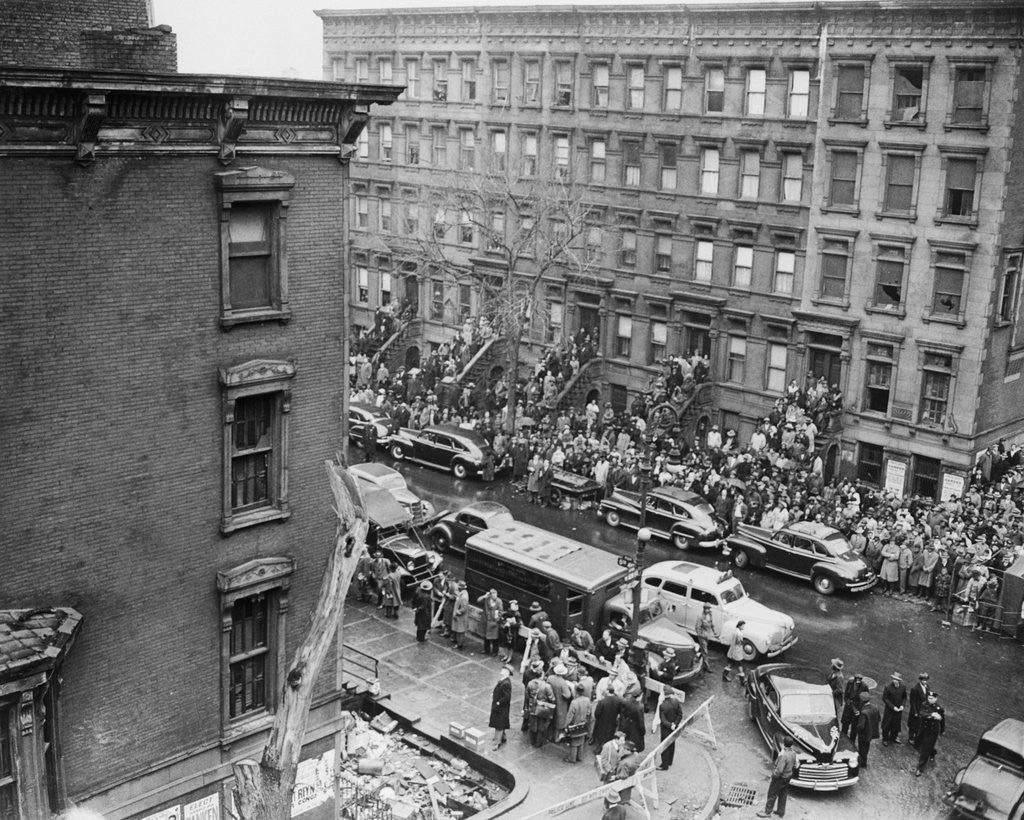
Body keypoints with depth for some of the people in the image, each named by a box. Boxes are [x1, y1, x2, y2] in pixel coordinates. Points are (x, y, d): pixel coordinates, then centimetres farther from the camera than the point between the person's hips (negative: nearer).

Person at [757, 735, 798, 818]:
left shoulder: (783, 756, -34)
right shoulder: (793, 753, -8)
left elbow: (779, 771, -31)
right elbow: (794, 766, 6)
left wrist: (773, 775, -15)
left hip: (780, 778, -8)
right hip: (788, 777, 8)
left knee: (772, 795, 11)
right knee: (783, 795, 23)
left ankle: (767, 812, 24)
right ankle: (781, 812, 37)